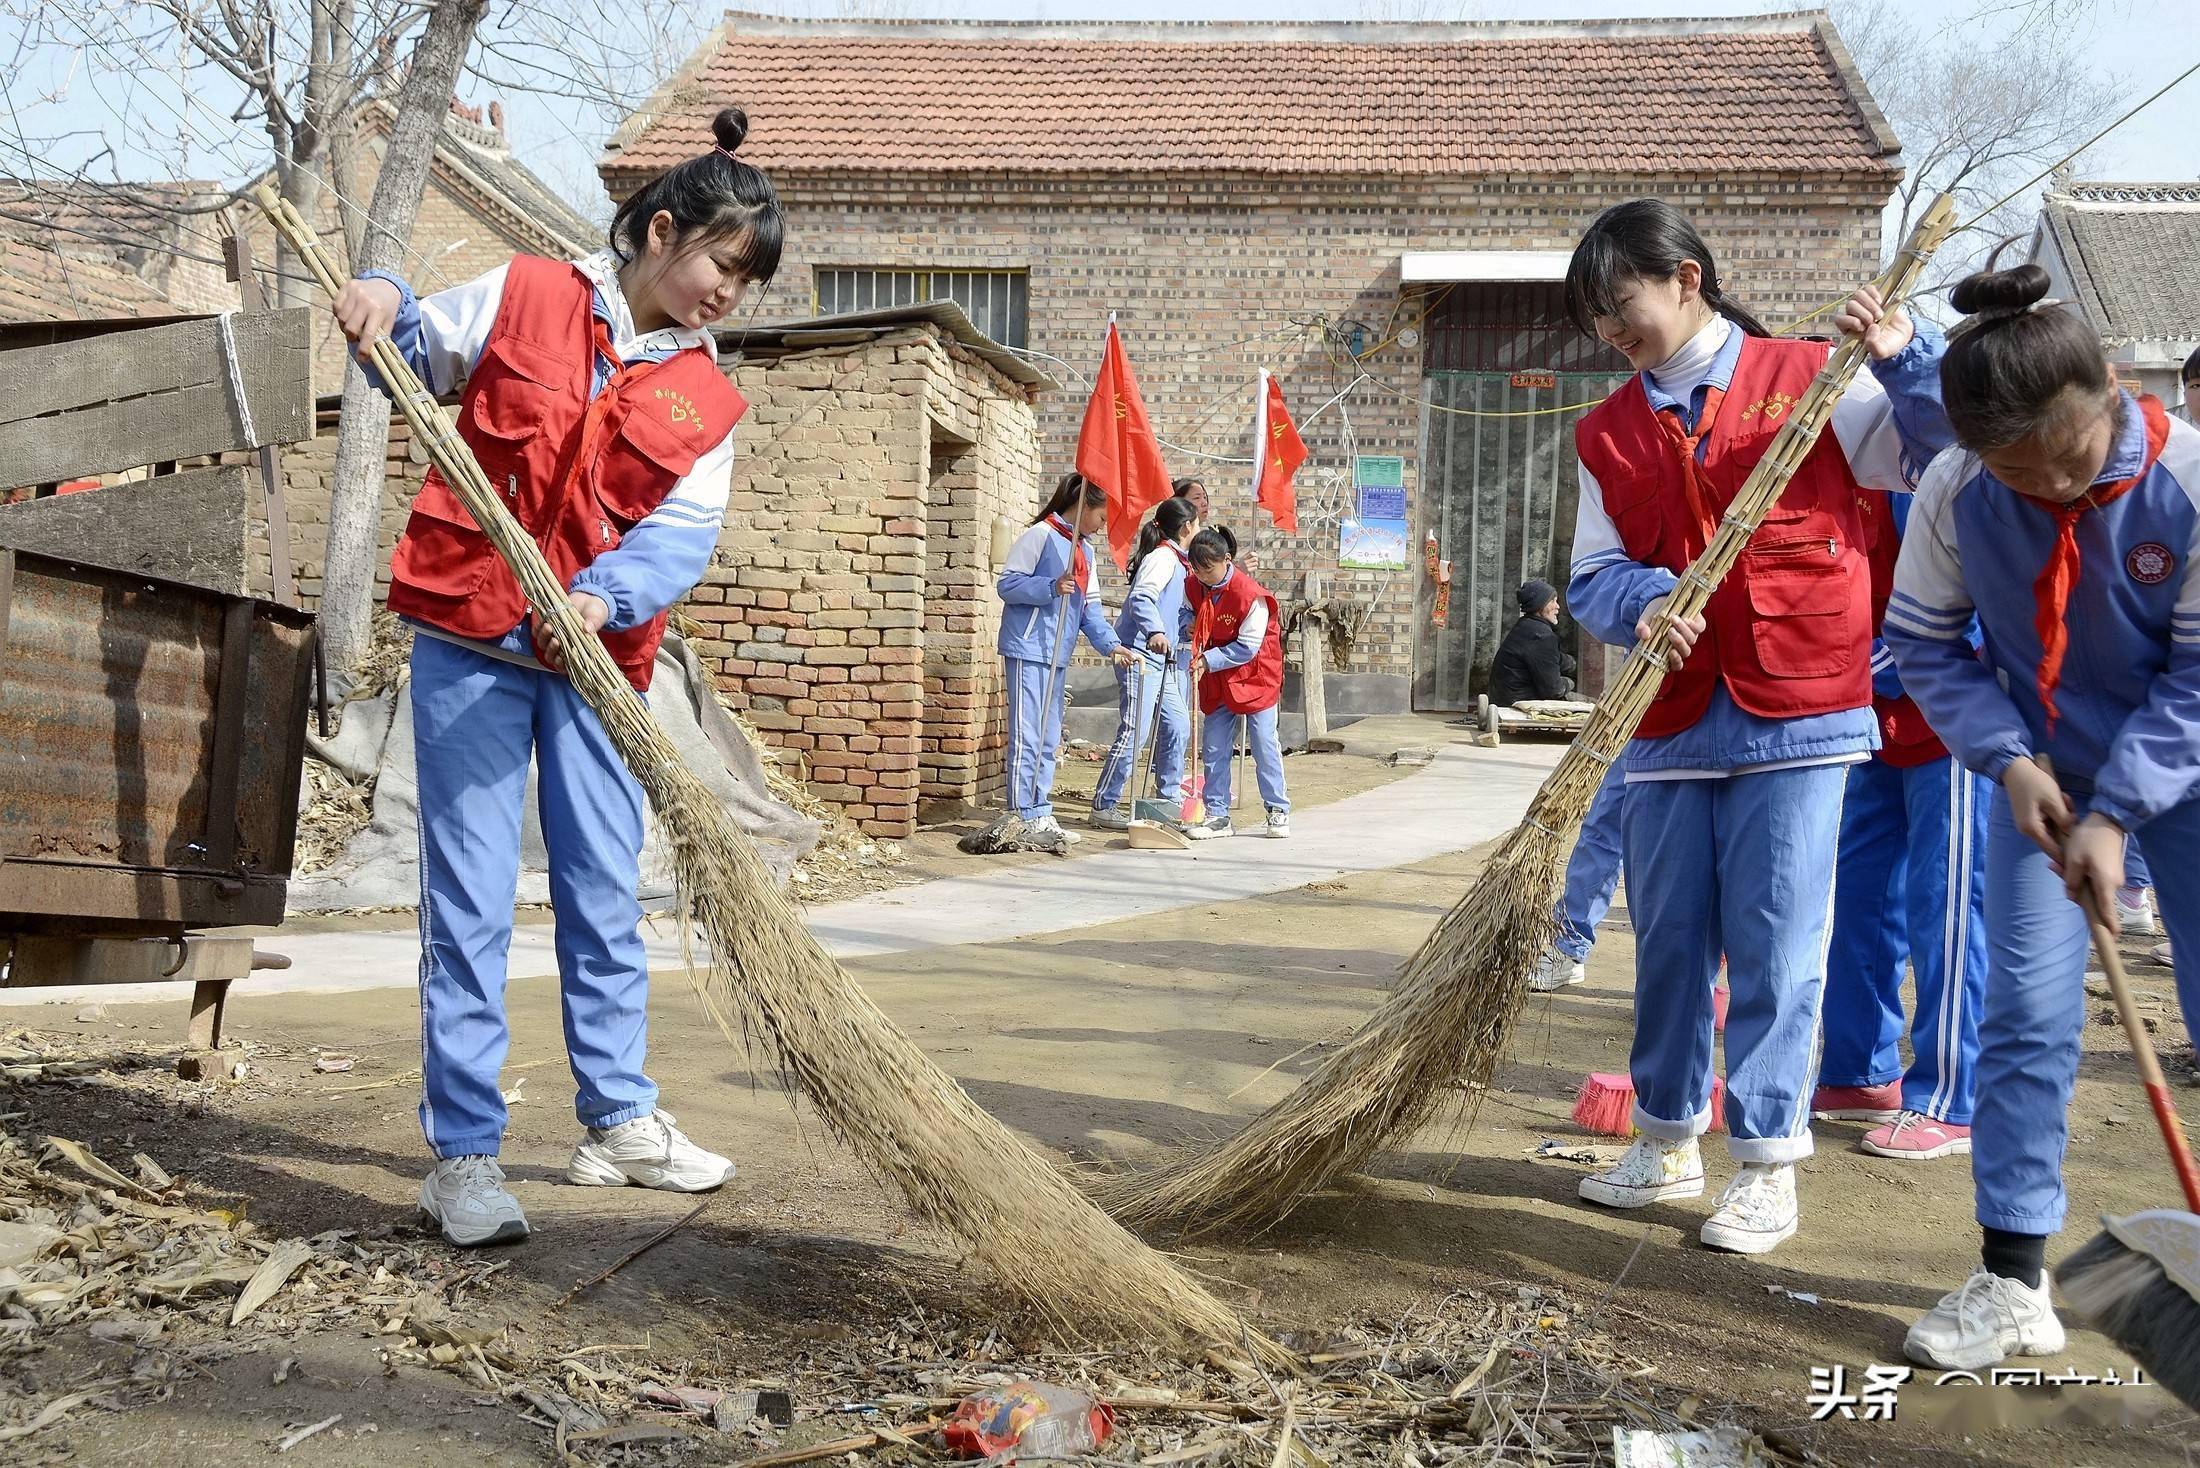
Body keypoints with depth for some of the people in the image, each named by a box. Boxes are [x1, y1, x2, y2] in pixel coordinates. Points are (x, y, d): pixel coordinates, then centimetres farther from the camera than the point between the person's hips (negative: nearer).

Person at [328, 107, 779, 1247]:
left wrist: (604, 596, -24)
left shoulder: (706, 400, 6)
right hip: (470, 647, -4)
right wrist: (380, 301, -13)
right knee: (470, 901, -4)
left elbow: (682, 533, -5)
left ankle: (617, 1120, 26)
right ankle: (462, 1153, 3)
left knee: (605, 895, 11)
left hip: (598, 658, 4)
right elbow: (413, 354, 10)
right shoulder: (525, 297, 0)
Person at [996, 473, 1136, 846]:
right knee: (1027, 738, -8)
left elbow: (1090, 607, 17)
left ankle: (1040, 815, 18)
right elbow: (1006, 584, -12)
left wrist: (1110, 644, 3)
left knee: (1049, 740, 12)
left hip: (1057, 655, 9)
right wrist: (1052, 588, -24)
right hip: (1029, 649, -9)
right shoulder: (1041, 535, -8)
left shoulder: (1084, 550, 18)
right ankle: (1025, 818, -7)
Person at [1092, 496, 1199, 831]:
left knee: (1177, 726, 12)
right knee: (1134, 731, -11)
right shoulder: (1163, 558, -13)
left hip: (1162, 659, 10)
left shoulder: (1179, 562, 18)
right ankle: (1104, 806, -7)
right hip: (1140, 655, -10)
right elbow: (1140, 598, -29)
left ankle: (1169, 800, 22)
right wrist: (1155, 631, -43)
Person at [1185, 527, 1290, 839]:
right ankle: (1217, 815, 9)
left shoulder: (1250, 594, -23)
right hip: (1216, 683, 6)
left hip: (1254, 677, -6)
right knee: (1213, 749, 3)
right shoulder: (1195, 587, -4)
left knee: (1265, 745, -1)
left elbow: (1248, 647, -19)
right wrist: (1190, 626, -9)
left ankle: (1278, 811, 10)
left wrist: (1208, 660, -22)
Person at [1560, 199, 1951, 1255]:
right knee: (1668, 941, 11)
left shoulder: (1813, 382, 2)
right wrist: (1644, 602, -15)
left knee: (1774, 948, -3)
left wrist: (1905, 362, -13)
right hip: (1671, 724, 4)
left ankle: (1767, 1166, 10)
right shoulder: (1605, 435, 12)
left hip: (1797, 713, -4)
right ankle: (1668, 1142, 28)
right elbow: (1593, 578, 7)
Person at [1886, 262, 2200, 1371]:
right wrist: (2009, 760, -16)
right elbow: (1925, 642, -5)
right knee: (2025, 1017, -2)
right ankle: (2012, 1283, 5)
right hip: (2041, 775, 2)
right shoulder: (1953, 494, -18)